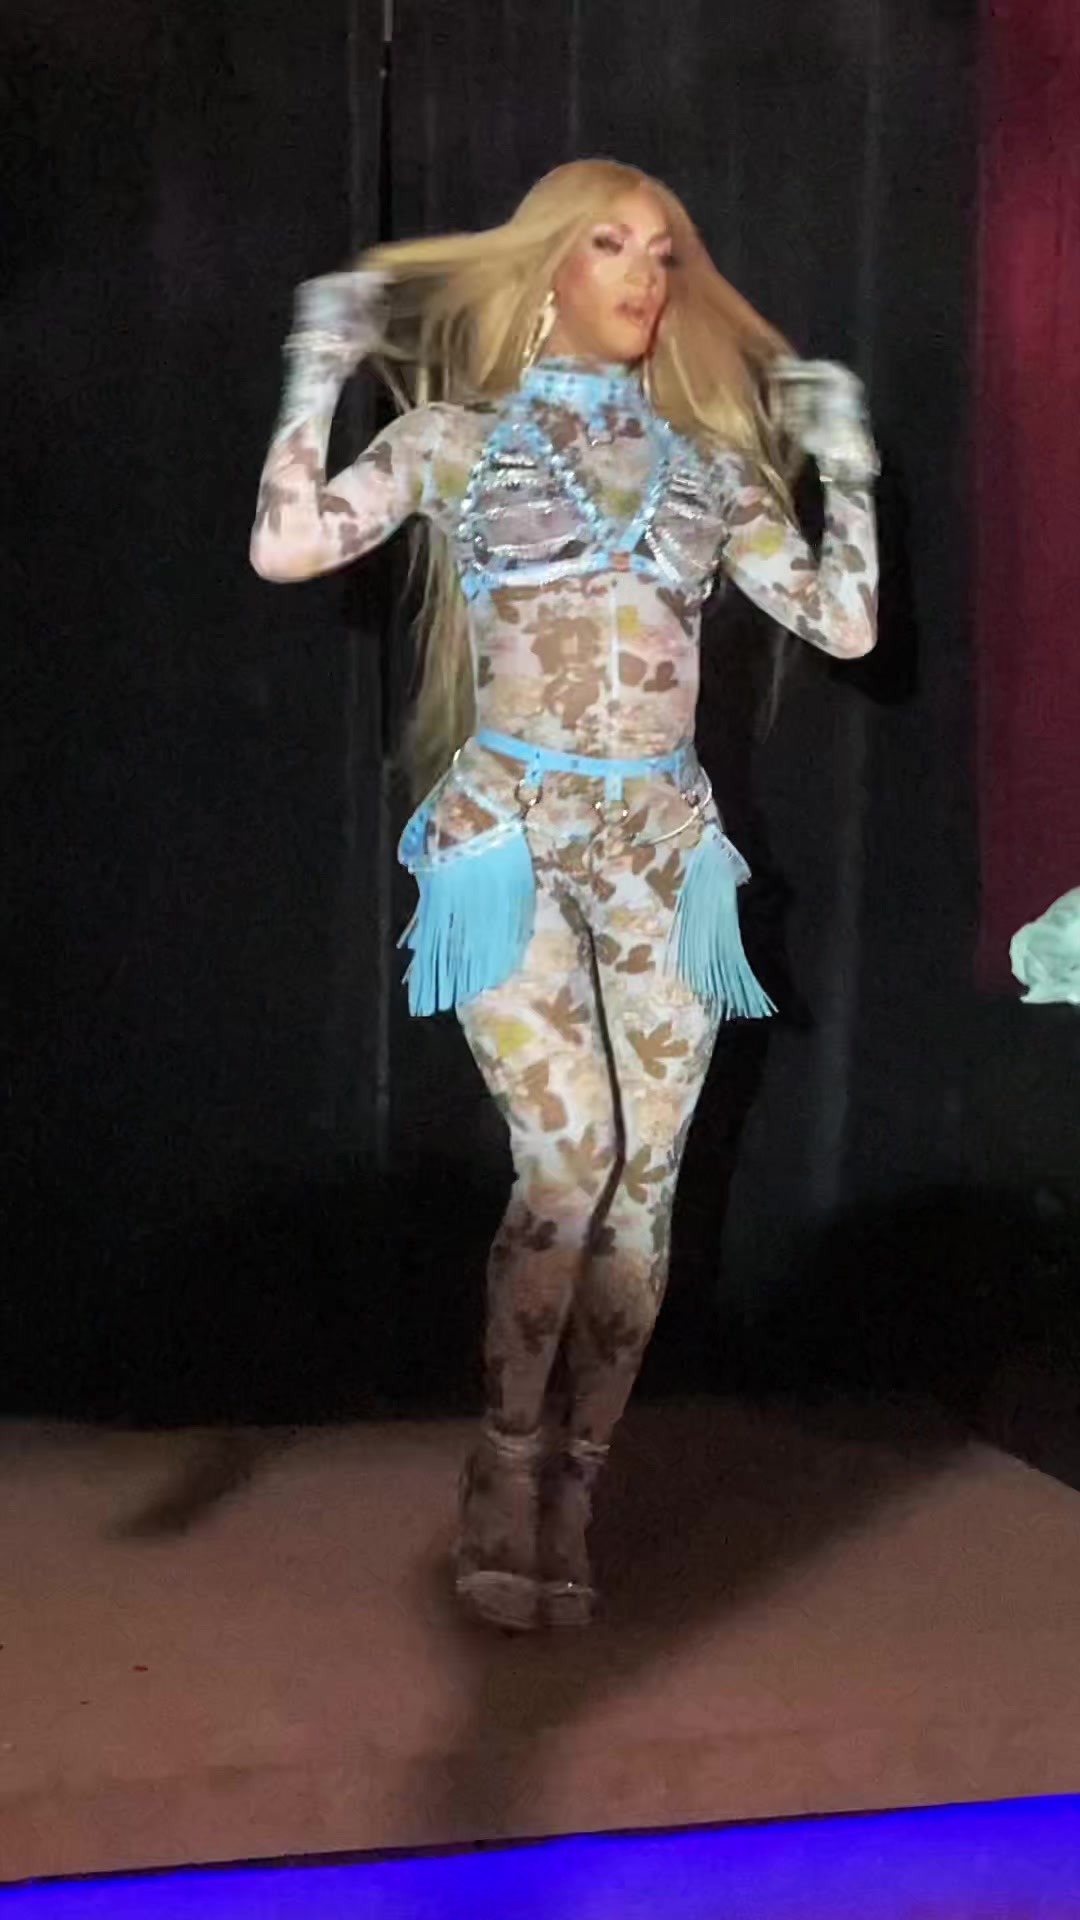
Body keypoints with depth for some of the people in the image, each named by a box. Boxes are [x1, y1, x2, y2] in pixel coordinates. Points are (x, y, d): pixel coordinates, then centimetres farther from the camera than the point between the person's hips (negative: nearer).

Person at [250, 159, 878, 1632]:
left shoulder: (708, 460, 14)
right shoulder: (459, 437, 6)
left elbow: (846, 624, 11)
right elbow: (288, 545, -6)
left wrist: (845, 462, 7)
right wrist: (320, 370, -4)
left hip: (664, 848, 4)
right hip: (511, 835, -4)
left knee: (641, 1181, 0)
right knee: (572, 1153, -17)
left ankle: (566, 1504, 11)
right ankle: (506, 1478, 0)